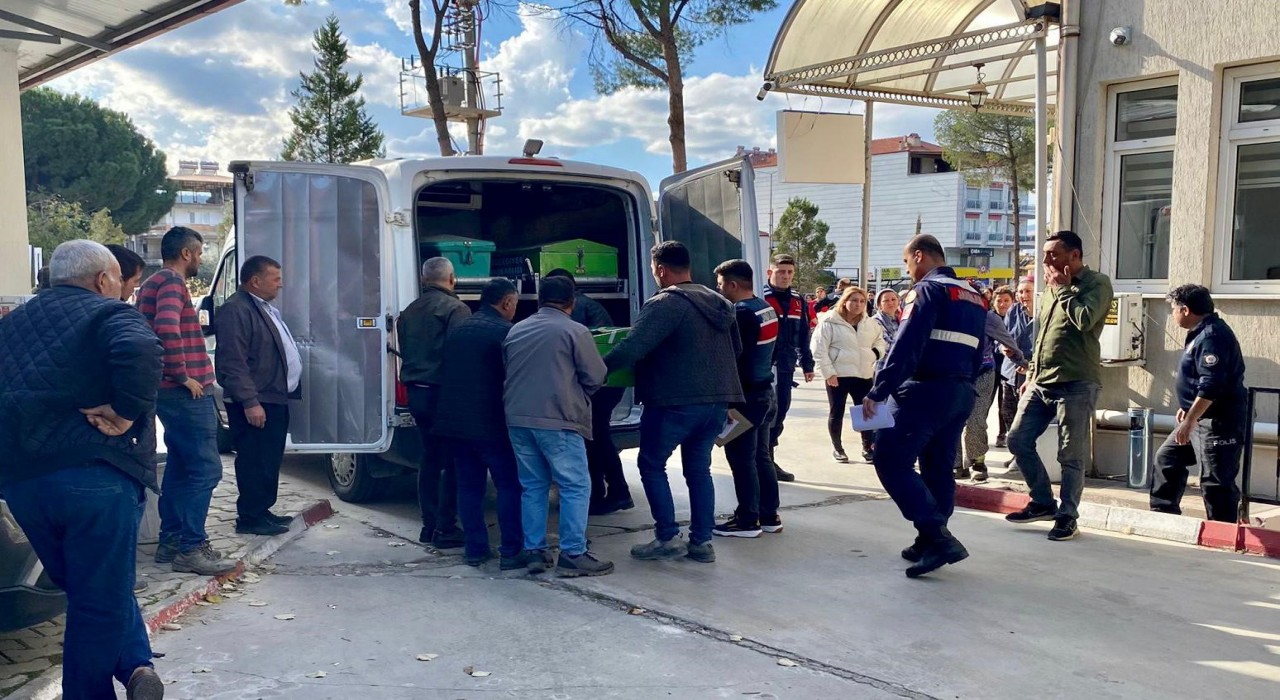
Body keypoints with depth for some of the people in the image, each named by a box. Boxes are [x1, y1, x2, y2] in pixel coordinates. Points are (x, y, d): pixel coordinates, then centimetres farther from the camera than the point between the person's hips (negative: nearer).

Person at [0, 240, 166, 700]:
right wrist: (126, 413, -16)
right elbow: (140, 350, -24)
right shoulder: (108, 314, -1)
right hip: (94, 476, -6)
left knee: (89, 590, 21)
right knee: (101, 600, 4)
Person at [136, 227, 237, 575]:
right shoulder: (173, 282, -13)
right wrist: (184, 375, -22)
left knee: (179, 467, 15)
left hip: (168, 391, 11)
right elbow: (167, 327, -31)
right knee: (205, 470, -8)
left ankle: (170, 541, 21)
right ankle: (190, 549, -7)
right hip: (187, 393, -11)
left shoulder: (153, 283, 19)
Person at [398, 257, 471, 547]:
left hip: (416, 393, 8)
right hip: (444, 393, -7)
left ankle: (429, 526, 18)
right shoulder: (455, 308, -11)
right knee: (452, 462, -2)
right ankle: (445, 529, -1)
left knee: (430, 458, 14)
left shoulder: (408, 312, 13)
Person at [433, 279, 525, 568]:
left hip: (455, 420, 7)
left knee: (469, 485, 12)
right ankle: (510, 551, 1)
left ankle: (475, 549, 16)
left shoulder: (457, 329, 13)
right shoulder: (504, 332, -11)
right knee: (509, 485, 1)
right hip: (490, 423, -7)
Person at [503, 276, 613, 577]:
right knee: (576, 486, 0)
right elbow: (596, 377, -3)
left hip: (517, 419, 6)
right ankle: (573, 555, -2)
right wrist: (577, 394, 16)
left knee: (532, 486, 14)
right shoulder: (575, 331, -3)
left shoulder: (515, 331, 14)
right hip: (557, 420, -6)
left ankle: (534, 551, 15)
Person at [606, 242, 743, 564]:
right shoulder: (719, 303, 13)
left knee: (652, 464, 8)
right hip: (717, 400, 8)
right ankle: (702, 542, 15)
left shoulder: (665, 304, -14)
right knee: (699, 468, 16)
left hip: (677, 401, -8)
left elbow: (631, 348, -23)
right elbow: (736, 350, 22)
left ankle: (668, 538, 6)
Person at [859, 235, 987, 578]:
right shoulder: (975, 297, 19)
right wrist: (962, 386, 21)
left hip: (926, 390, -9)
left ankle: (936, 537, -15)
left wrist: (878, 392, -18)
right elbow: (977, 354, 18)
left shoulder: (928, 289, -8)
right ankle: (932, 541, 17)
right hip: (962, 393, 9)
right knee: (938, 467, 13)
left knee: (891, 461, -9)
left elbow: (906, 346, -18)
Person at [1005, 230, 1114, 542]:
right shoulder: (1052, 289, 18)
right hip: (1041, 383, 8)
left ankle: (1067, 516, 11)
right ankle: (1043, 502, 21)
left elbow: (1085, 320, -24)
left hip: (1076, 384, -8)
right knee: (1018, 440, 6)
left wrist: (1062, 289, -11)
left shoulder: (1097, 283, -5)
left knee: (1071, 455, -2)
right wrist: (1031, 375, 20)